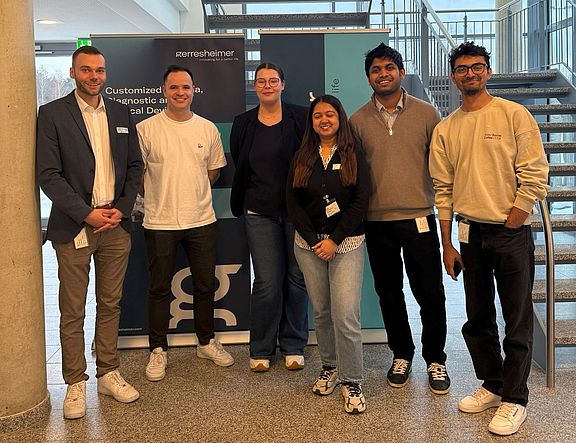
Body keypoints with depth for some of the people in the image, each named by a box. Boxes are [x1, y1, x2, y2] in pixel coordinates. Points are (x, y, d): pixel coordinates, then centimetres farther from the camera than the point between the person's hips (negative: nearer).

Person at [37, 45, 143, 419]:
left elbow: (134, 166, 11)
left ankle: (109, 373, 24)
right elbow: (48, 174, -8)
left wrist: (121, 210, -3)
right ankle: (75, 383, 15)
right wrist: (87, 213, -14)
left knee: (111, 304, 11)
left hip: (116, 224, 4)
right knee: (73, 311, 3)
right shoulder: (52, 113, -2)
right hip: (74, 227, -3)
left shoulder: (121, 114, 11)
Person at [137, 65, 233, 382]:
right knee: (159, 288, 6)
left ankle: (206, 342, 30)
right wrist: (161, 197, -1)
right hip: (160, 222, -3)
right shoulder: (146, 129, -5)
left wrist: (193, 195, 8)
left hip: (201, 220, 3)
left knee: (205, 285, 13)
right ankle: (158, 350, 19)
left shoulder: (208, 129, 6)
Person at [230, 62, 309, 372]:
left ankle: (294, 346, 22)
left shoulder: (300, 118, 0)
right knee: (267, 282, -2)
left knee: (297, 279, 6)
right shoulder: (243, 123, 8)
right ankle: (261, 349, 14)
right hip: (260, 213, 1)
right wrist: (239, 205, 12)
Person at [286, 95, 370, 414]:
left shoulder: (354, 157, 1)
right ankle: (329, 366, 30)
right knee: (321, 312, 10)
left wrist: (334, 240, -12)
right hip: (308, 243, 3)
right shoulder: (302, 158, 8)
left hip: (347, 243, -3)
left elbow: (361, 201, -6)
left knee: (346, 315, -10)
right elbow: (292, 202, 3)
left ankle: (351, 382, 4)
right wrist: (314, 240, -7)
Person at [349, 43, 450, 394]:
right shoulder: (358, 121, 4)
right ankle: (402, 355, 31)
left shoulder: (426, 113, 2)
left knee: (430, 295, 3)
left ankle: (435, 360, 21)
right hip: (377, 221, 2)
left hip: (419, 219, -1)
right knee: (389, 293, 13)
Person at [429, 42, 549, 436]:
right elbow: (443, 190, 8)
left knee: (518, 320, 1)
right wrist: (447, 245, 5)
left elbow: (535, 176, -8)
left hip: (512, 232, -4)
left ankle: (514, 399, 13)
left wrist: (510, 225, -10)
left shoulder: (514, 115, -3)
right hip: (470, 233, 4)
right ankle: (492, 385, 30)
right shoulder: (445, 130, 8)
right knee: (478, 318, 13)